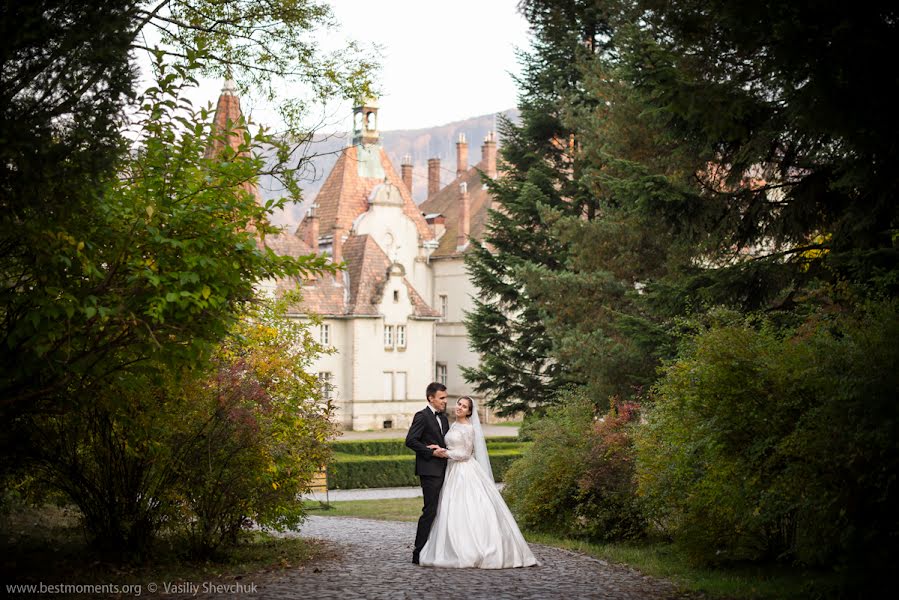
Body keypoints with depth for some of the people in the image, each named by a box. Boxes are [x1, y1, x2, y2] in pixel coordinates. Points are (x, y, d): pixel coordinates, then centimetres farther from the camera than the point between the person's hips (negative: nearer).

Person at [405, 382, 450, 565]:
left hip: (442, 470, 9)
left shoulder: (443, 418, 18)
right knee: (430, 510, -10)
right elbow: (410, 440, -15)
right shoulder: (422, 416, -8)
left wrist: (441, 449, -1)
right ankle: (419, 553, -7)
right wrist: (432, 452, -17)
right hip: (430, 470, -9)